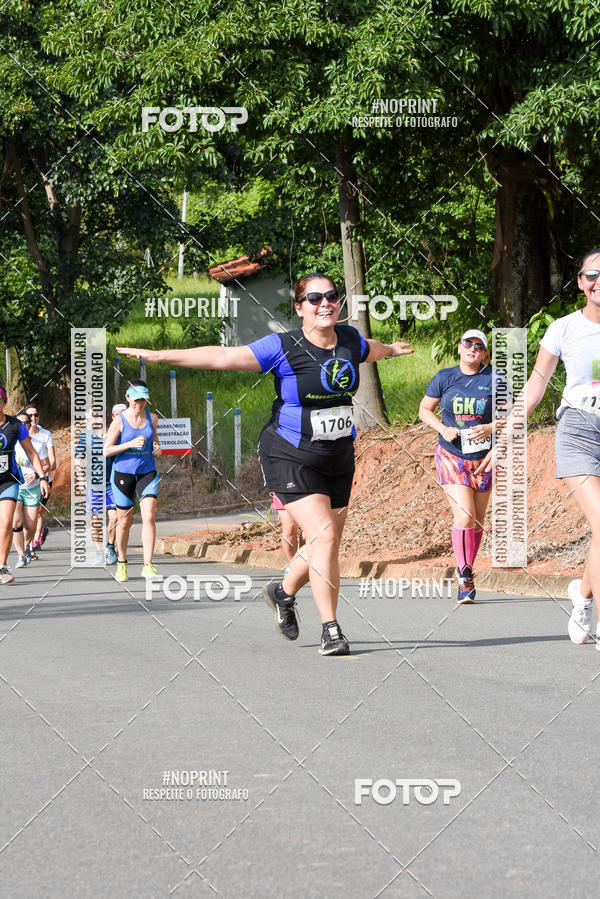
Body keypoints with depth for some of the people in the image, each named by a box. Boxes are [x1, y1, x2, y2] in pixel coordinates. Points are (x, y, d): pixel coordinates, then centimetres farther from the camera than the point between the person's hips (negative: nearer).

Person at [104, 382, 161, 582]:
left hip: (147, 473, 2)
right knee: (124, 521, 7)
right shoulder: (119, 421, -9)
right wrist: (130, 444, -21)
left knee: (149, 517, -14)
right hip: (123, 473, -2)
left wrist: (156, 447, 2)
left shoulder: (152, 418, 2)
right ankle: (122, 563, 27)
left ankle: (148, 566, -15)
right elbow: (106, 450, -9)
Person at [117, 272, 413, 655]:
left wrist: (392, 349, 51)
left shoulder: (350, 340, 3)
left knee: (327, 544, 8)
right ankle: (331, 631, -10)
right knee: (324, 536, -17)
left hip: (339, 458, 6)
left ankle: (284, 592, 38)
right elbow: (223, 357, -15)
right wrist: (159, 355, -19)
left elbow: (371, 349, 29)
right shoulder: (283, 348, -13)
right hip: (291, 456, -6)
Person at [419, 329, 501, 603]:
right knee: (464, 517, -15)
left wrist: (490, 428, -15)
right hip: (451, 455, -1)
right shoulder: (444, 378, 1)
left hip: (484, 457, 1)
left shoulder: (494, 379, -2)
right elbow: (425, 409, 12)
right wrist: (443, 429, -7)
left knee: (478, 520, 9)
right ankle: (465, 577, -5)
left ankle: (466, 570, 27)